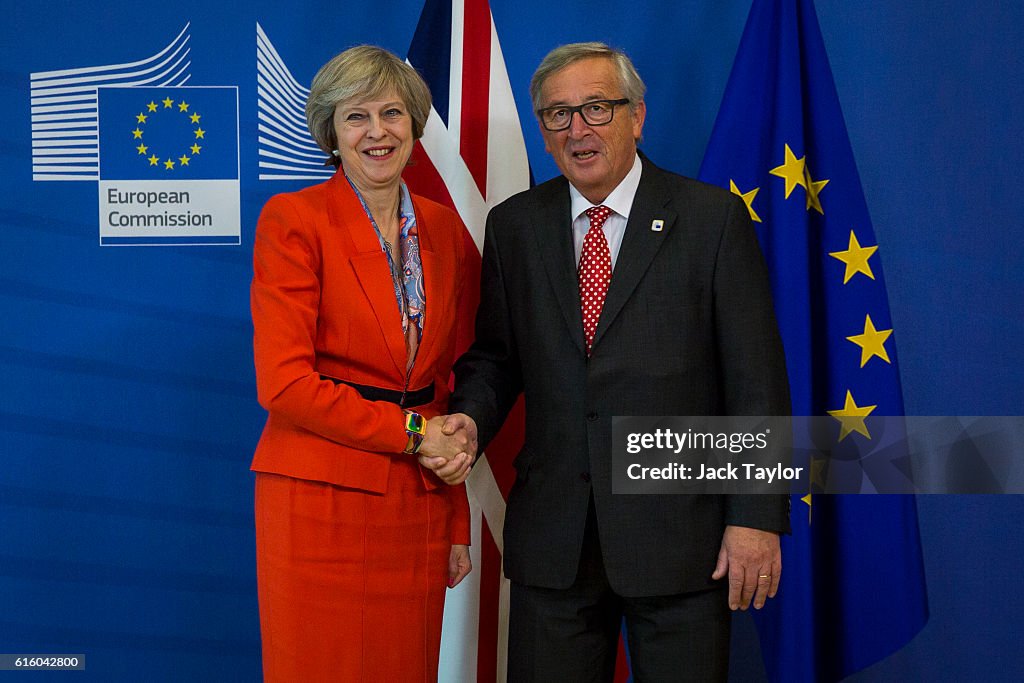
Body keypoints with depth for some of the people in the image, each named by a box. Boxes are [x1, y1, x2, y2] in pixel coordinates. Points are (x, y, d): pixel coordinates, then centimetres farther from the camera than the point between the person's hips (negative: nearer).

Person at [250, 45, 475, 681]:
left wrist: (458, 522, 11)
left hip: (418, 502, 5)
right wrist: (410, 432, -11)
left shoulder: (444, 229, 10)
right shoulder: (294, 219, -6)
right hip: (321, 501, -5)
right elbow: (283, 382, -13)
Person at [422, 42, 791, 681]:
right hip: (551, 538, 3)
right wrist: (470, 419, -10)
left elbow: (756, 380, -5)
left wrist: (757, 517, -10)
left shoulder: (713, 218, -3)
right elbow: (495, 356, 12)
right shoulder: (513, 226, 7)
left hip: (679, 531, -2)